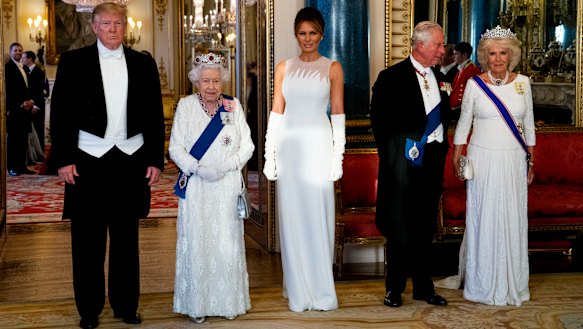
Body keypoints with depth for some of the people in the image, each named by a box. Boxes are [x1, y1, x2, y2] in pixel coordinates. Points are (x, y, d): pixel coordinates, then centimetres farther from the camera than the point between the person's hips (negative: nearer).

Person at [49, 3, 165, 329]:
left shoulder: (143, 63, 8)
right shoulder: (73, 61, 2)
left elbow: (155, 114, 9)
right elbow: (61, 113, -1)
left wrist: (155, 159, 3)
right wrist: (64, 159, -8)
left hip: (131, 160, 2)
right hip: (88, 160, -2)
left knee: (127, 238, 10)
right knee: (88, 240, 6)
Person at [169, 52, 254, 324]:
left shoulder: (234, 106, 5)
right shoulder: (186, 106, 2)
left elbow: (247, 146, 2)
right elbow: (175, 148, 0)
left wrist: (224, 167, -12)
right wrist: (198, 168, -15)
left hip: (227, 187, 1)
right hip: (195, 188, -1)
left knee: (227, 244, 3)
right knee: (196, 243, 1)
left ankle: (228, 302, 16)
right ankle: (197, 304, 11)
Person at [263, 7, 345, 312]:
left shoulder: (332, 68, 4)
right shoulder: (284, 68, 9)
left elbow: (338, 113, 2)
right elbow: (276, 112, 8)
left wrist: (338, 155, -4)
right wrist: (270, 155, 2)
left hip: (318, 147, -2)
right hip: (289, 147, 2)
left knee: (318, 216, 1)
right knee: (291, 217, 5)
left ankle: (320, 289, 12)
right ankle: (297, 289, 15)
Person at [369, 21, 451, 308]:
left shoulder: (439, 78, 11)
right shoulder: (391, 77, -7)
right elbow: (379, 120, -7)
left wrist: (442, 148, 6)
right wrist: (392, 153, -8)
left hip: (433, 160, 5)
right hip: (404, 160, -5)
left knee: (425, 227, 12)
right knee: (399, 228, 2)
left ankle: (423, 286, 22)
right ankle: (394, 289, 14)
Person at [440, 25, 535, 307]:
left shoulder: (522, 82, 3)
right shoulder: (474, 85, -3)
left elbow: (528, 123, 10)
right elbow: (463, 124, 5)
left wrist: (531, 161, 10)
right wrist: (456, 160, 3)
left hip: (514, 160, 2)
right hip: (483, 159, -2)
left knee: (513, 219, 7)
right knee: (483, 218, 3)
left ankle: (512, 283, 21)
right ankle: (483, 283, 16)